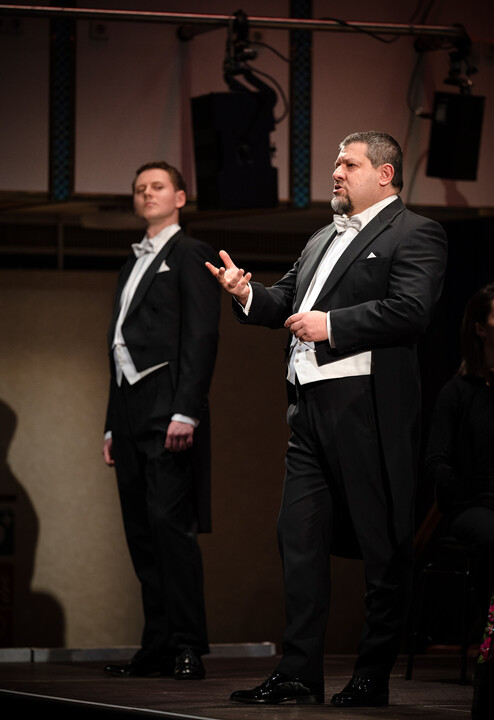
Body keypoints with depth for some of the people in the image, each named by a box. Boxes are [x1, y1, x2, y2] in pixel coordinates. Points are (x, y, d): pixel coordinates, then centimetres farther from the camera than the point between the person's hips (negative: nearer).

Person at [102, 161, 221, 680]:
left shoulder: (191, 255, 1)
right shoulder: (132, 266, 25)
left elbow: (201, 338, -9)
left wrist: (185, 412, -19)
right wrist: (113, 425, 18)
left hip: (168, 407, -8)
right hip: (130, 410, 8)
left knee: (169, 523, -14)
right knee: (141, 532, 5)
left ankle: (188, 647, -15)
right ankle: (157, 647, 6)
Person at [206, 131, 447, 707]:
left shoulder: (414, 235, -3)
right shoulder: (323, 240, 24)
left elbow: (411, 310, -16)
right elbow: (287, 302, 23)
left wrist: (330, 325, -17)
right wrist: (249, 293, 3)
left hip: (369, 407, -8)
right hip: (311, 407, 8)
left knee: (382, 546, -1)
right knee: (298, 537, 5)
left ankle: (373, 677, 6)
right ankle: (299, 674, 9)